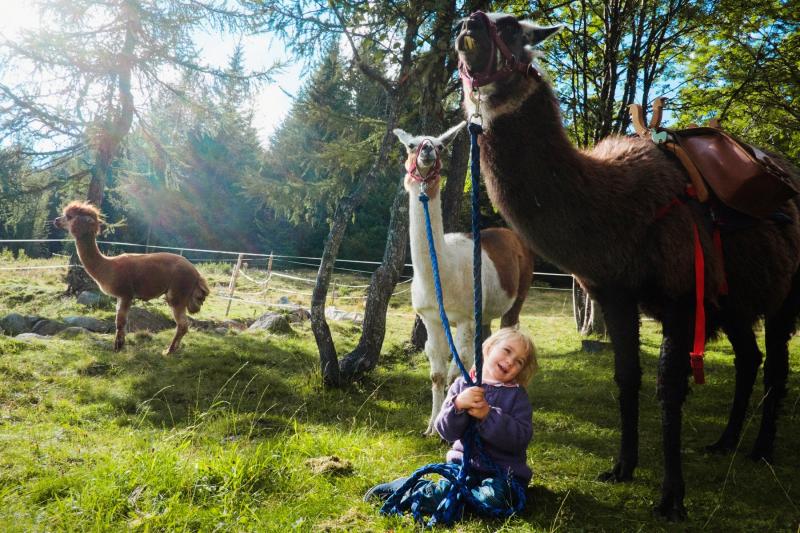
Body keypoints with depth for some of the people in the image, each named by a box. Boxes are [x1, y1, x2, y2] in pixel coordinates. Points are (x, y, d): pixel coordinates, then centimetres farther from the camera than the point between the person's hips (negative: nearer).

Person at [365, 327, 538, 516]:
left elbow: (522, 437, -13)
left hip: (502, 471, 0)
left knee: (494, 497, -32)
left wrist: (488, 416, -24)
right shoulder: (462, 386, 3)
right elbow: (446, 431, -4)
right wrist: (457, 405, -23)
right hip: (465, 463, 1)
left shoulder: (517, 395, -1)